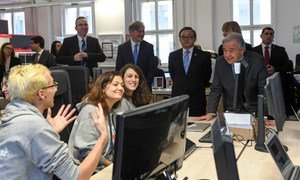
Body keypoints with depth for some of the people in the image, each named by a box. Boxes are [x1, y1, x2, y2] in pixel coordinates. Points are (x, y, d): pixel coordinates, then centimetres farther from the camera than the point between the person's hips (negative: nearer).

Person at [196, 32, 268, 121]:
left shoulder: (257, 60, -9)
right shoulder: (220, 62, -3)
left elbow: (264, 90, -10)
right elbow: (216, 90, 0)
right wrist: (210, 113, -12)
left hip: (254, 111, -1)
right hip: (231, 112, 1)